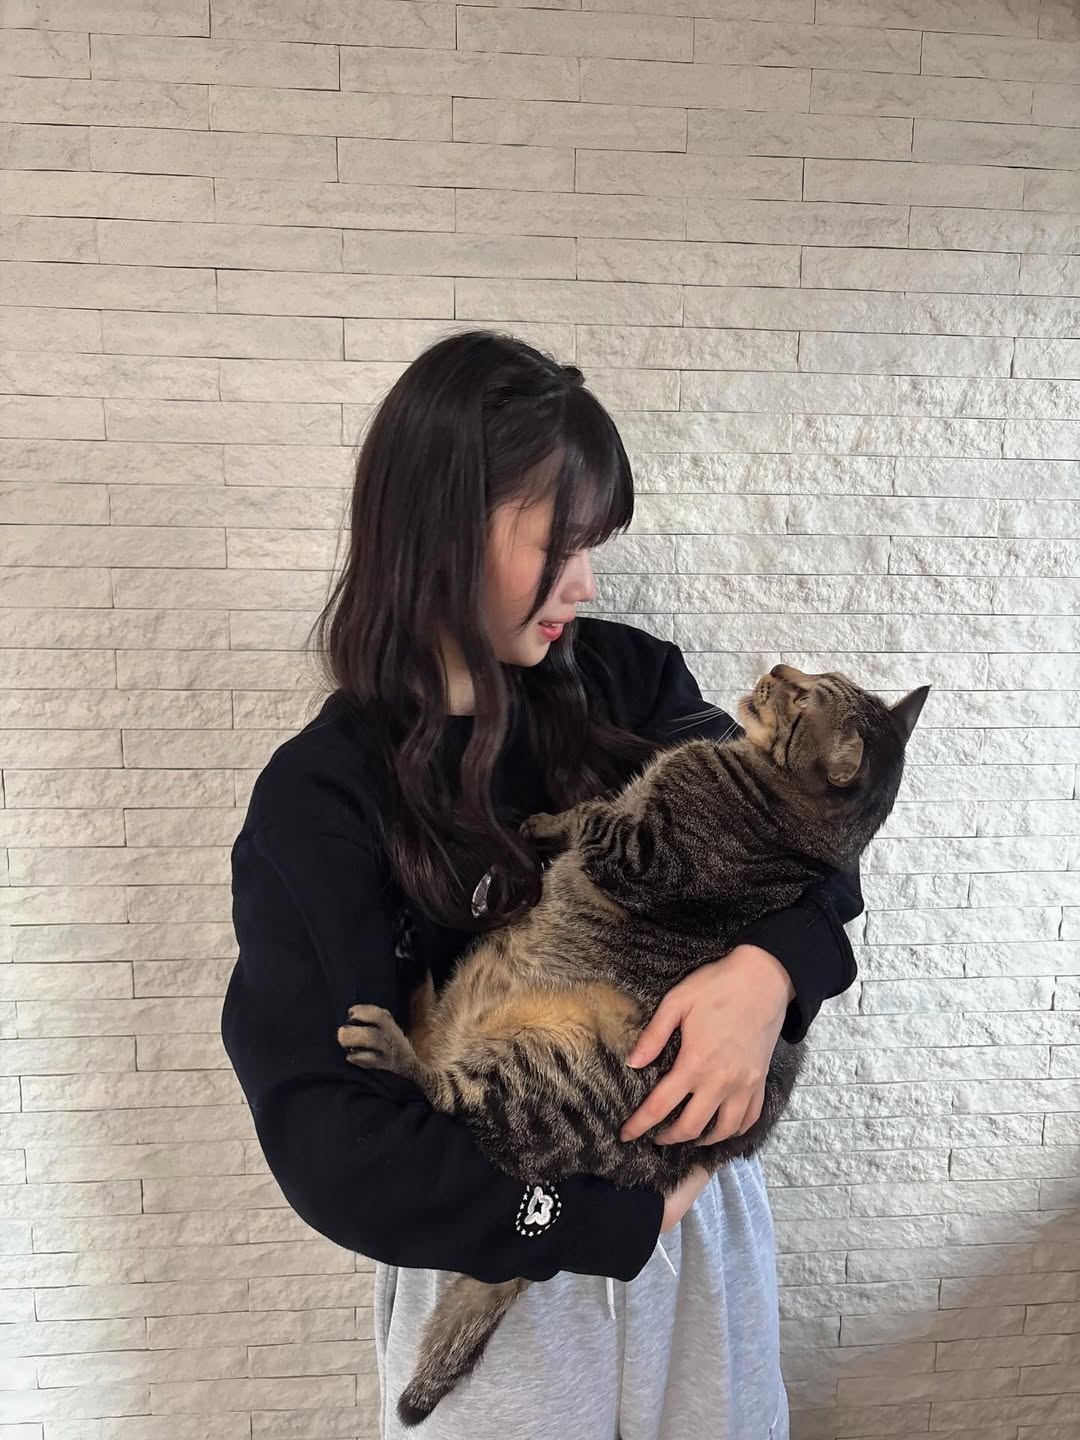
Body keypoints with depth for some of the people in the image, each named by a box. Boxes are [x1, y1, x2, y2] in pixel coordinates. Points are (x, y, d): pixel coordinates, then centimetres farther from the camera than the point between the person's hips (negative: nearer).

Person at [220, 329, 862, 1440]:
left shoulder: (624, 683, -9)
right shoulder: (317, 802, -18)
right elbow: (327, 1139, -19)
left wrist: (768, 967, -25)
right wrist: (613, 1217, -21)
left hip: (695, 1209, 4)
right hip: (497, 1266, -3)